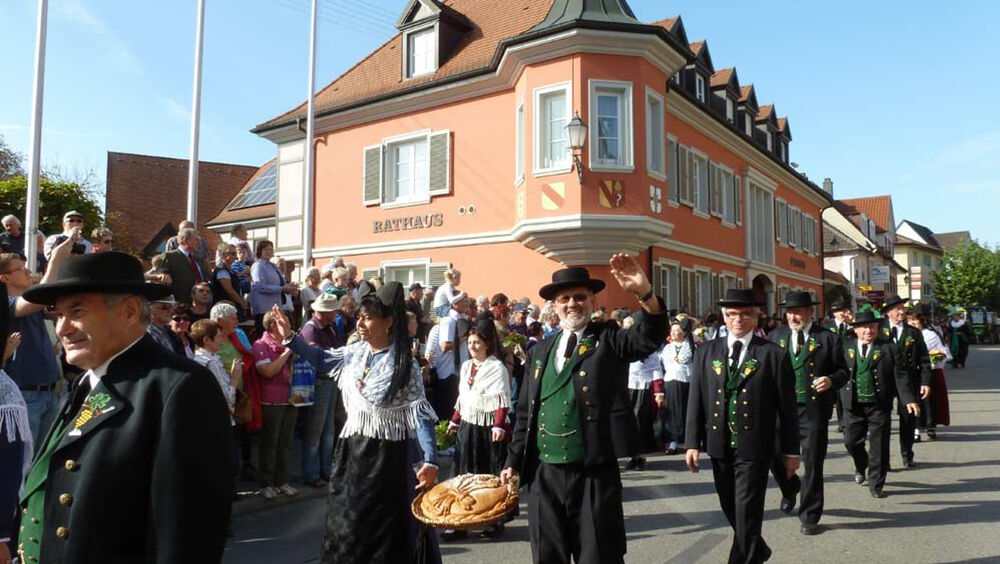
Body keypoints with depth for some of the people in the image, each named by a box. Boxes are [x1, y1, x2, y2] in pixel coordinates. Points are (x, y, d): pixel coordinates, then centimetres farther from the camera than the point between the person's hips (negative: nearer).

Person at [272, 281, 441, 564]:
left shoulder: (404, 364, -14)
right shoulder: (355, 352, 3)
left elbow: (420, 413, -17)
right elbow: (322, 359, 20)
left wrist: (430, 460, -24)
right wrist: (290, 337, 10)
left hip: (388, 454, -6)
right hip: (353, 449, 6)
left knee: (385, 527, 5)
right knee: (348, 519, 17)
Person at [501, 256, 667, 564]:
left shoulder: (609, 341, 0)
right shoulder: (540, 351, 11)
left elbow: (652, 335, -20)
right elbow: (525, 413, 14)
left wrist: (645, 293, -37)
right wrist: (514, 461, 11)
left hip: (595, 475, -4)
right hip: (544, 475, 4)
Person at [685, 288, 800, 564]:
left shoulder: (774, 354, -4)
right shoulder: (706, 352, 5)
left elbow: (787, 407, -2)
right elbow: (696, 400, 4)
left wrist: (791, 450, 0)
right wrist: (692, 442, 1)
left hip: (753, 447, -4)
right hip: (719, 446, 4)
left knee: (747, 514, -3)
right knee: (731, 509, 18)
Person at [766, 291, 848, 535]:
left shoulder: (827, 338, 1)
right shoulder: (776, 336, 8)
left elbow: (843, 370, 3)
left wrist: (831, 380, -17)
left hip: (814, 411, -2)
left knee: (813, 465, 5)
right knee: (775, 457, 5)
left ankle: (810, 516, 22)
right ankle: (790, 488, 39)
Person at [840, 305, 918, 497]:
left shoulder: (889, 349, -3)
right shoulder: (846, 348, 3)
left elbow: (900, 376, -6)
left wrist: (909, 399, -16)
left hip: (879, 406, -2)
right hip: (853, 406, 2)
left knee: (879, 446, 2)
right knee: (851, 441, 9)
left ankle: (876, 485, 17)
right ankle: (861, 467, 40)